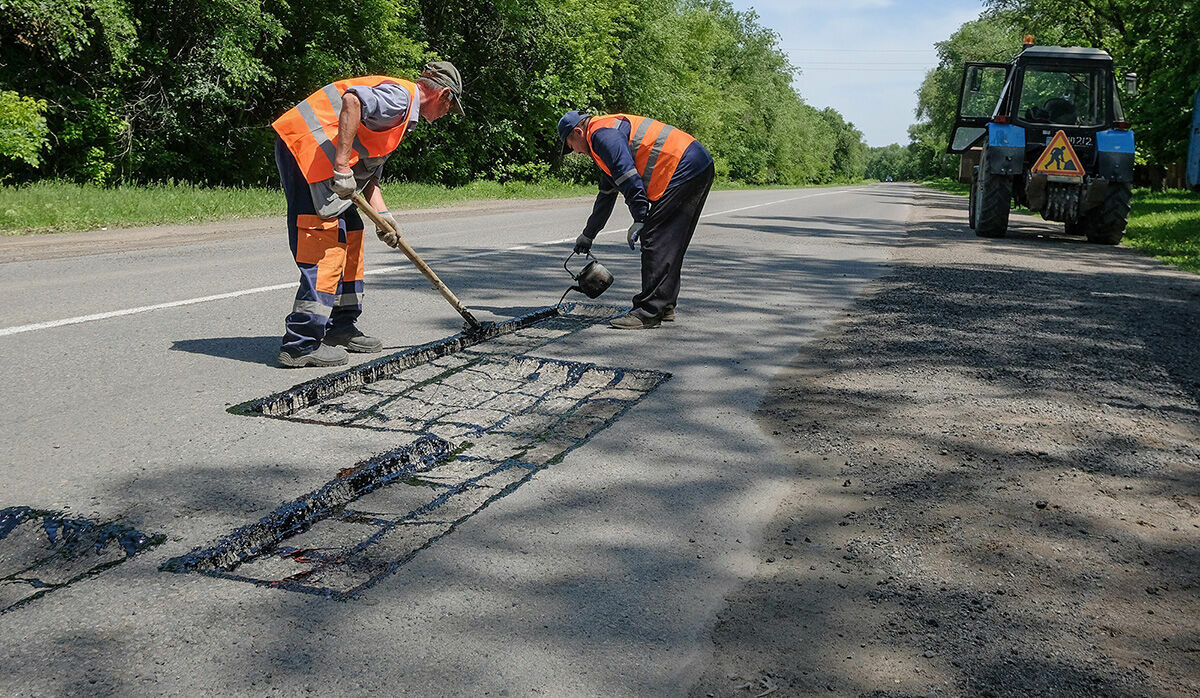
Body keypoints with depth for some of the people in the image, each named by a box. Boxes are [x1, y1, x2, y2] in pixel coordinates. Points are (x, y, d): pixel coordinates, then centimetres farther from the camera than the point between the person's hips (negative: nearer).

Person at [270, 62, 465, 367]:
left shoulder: (404, 116, 25)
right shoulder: (400, 95, -8)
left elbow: (369, 171, 24)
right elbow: (352, 100, -28)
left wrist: (382, 214, 10)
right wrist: (342, 165, -28)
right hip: (306, 147, -11)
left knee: (351, 236, 15)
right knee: (327, 246, -12)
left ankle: (341, 328, 23)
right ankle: (301, 344, -11)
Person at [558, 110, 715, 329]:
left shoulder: (601, 133, -6)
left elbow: (628, 176, -19)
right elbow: (607, 194, 37)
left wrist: (639, 219, -19)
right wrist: (588, 234, 44)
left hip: (684, 170, -10)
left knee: (654, 240, -9)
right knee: (670, 243, 15)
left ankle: (648, 313, -8)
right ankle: (665, 306, 21)